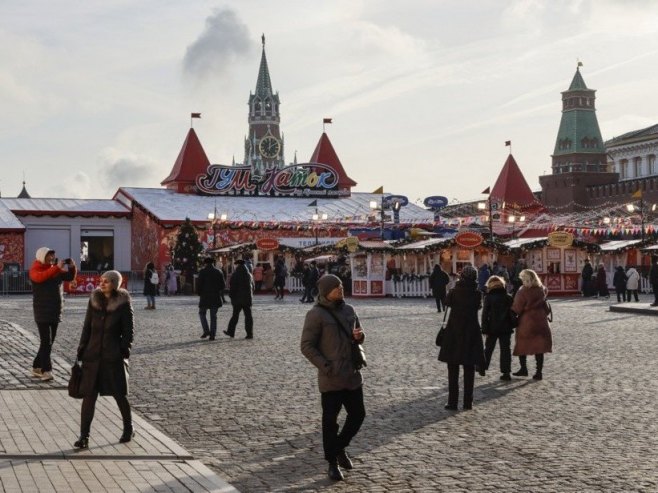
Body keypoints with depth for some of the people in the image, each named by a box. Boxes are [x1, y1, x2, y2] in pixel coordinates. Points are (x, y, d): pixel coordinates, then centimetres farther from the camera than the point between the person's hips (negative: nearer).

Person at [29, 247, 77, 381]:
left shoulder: (56, 269, 11)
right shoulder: (35, 270, -6)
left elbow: (70, 277, 13)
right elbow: (39, 277, -28)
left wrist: (72, 267, -8)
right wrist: (57, 268, -35)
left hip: (56, 312, 6)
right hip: (43, 313, -6)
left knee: (49, 342, 11)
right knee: (46, 342, -13)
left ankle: (37, 368, 22)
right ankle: (46, 371, -15)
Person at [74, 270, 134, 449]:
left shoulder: (123, 303, -6)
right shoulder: (94, 300, 5)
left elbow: (128, 330, -3)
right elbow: (87, 326, 9)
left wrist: (124, 351, -10)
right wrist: (82, 350, 5)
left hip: (113, 356, -3)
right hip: (93, 354, 3)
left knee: (119, 394, 8)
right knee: (88, 395, -3)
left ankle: (128, 429, 29)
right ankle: (84, 436, 0)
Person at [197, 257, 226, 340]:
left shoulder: (202, 272, -6)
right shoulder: (218, 272, 4)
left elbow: (199, 283, -11)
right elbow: (223, 285, 4)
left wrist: (199, 293, 5)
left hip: (205, 296, -3)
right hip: (216, 297, 3)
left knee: (202, 313, 13)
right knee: (213, 316, 8)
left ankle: (206, 331, -2)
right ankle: (213, 334, 3)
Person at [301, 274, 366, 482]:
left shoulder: (349, 309, 10)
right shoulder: (316, 314, -10)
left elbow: (358, 334, 22)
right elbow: (307, 346, -11)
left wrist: (359, 336, -3)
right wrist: (325, 367, -17)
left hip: (353, 374, 6)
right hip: (331, 378, -6)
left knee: (358, 414, 11)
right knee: (330, 420, 1)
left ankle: (340, 447, 33)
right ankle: (333, 463, 12)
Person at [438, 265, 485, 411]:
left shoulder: (455, 291, -10)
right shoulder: (477, 293, -7)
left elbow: (447, 302, 9)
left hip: (454, 333, -1)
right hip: (471, 333, 1)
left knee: (453, 371, 6)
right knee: (469, 369, 9)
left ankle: (453, 402, 3)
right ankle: (468, 402, 9)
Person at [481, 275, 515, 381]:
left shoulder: (488, 298, -8)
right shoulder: (508, 298, -2)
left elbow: (485, 314, -8)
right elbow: (513, 313, 3)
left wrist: (484, 329, -4)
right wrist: (513, 325, 14)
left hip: (492, 328, -1)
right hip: (506, 328, 1)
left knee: (488, 348, 16)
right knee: (505, 349, 3)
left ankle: (482, 367, 27)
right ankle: (506, 371, -2)